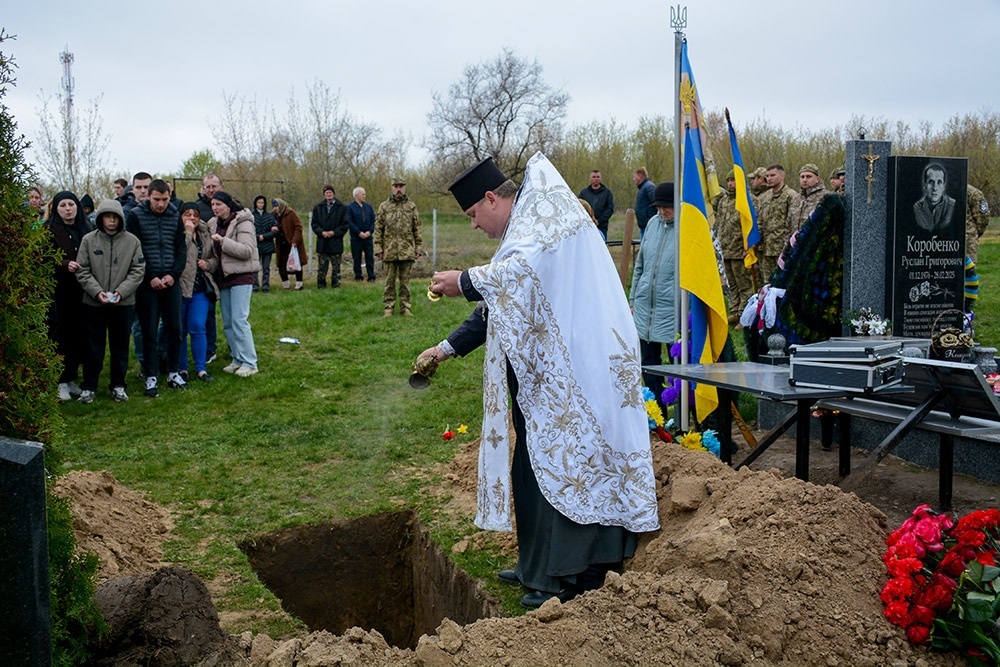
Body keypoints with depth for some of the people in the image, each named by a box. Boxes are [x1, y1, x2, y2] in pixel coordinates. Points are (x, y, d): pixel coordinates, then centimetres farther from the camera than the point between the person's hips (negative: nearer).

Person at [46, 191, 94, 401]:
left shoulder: (85, 230, 14)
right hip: (57, 290, -5)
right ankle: (60, 382, 2)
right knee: (59, 335, -4)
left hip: (79, 291, 5)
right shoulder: (49, 230, -1)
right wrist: (65, 265, -22)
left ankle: (71, 378, 16)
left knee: (77, 334, 5)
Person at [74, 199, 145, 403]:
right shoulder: (88, 240, -1)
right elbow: (82, 271, -1)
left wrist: (121, 292, -13)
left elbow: (138, 271, -2)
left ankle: (118, 386, 23)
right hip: (94, 303, 0)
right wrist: (97, 292, -14)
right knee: (93, 347, 7)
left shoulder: (132, 241, 0)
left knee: (120, 346, 10)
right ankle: (89, 387, 18)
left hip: (124, 303, 1)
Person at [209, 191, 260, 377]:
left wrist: (224, 241, -23)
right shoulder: (214, 224, 13)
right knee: (227, 322, 10)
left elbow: (247, 250, -20)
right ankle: (237, 359, 19)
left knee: (239, 320, -11)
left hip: (241, 277, -8)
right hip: (223, 277, 8)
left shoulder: (242, 223, -10)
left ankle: (249, 363, -5)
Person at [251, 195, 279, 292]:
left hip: (268, 246, 1)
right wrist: (257, 237, -13)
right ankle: (255, 286, 2)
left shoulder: (270, 215, 6)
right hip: (255, 246, -1)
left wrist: (263, 236, -8)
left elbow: (275, 231, 0)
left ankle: (266, 285, 9)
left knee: (266, 268, 5)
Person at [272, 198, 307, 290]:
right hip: (282, 246, 6)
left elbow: (298, 227, -12)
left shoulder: (291, 213, -9)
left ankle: (299, 284, 10)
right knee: (281, 265, 5)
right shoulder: (274, 215, 8)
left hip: (293, 244, -6)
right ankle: (286, 285, 15)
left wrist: (295, 240, -18)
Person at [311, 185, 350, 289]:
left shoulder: (342, 208, 1)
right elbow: (313, 223, 7)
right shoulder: (318, 207, 8)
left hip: (336, 242, -2)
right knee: (322, 267, 6)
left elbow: (345, 224, -1)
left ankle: (336, 285, 12)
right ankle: (321, 286, 13)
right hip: (322, 243, 2)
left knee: (336, 267, 4)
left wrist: (334, 232, -12)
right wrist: (322, 232, -10)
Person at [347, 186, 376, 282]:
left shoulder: (369, 207, 13)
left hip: (368, 237, 3)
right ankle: (358, 276, 11)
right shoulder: (350, 207, -1)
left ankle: (371, 277, 4)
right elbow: (349, 222, -8)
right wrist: (359, 233, -15)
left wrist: (370, 231, -8)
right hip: (356, 238, -3)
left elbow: (373, 220, 8)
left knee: (370, 258, 1)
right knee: (356, 259, 3)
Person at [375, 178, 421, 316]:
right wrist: (378, 248, -3)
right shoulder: (384, 206, 5)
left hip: (407, 251, 1)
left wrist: (418, 248, 3)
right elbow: (378, 228, 4)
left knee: (405, 280, 6)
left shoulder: (412, 207, 7)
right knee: (390, 281, 4)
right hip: (389, 251, -1)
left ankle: (405, 307, 13)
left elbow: (417, 229, 8)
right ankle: (388, 307, 10)